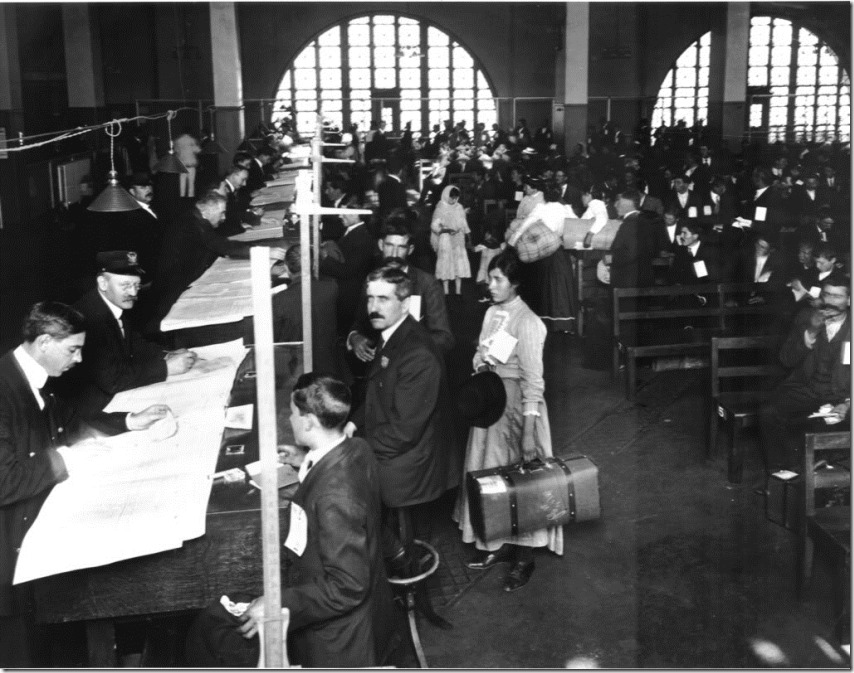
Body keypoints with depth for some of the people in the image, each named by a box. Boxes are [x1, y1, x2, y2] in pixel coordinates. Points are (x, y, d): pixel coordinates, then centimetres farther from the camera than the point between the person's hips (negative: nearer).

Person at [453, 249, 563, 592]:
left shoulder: (527, 322, -18)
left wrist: (529, 429, -22)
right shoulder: (492, 313, 5)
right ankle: (499, 543, 30)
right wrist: (481, 362, -4)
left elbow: (533, 379, -19)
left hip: (516, 402, -8)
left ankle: (524, 556, 16)